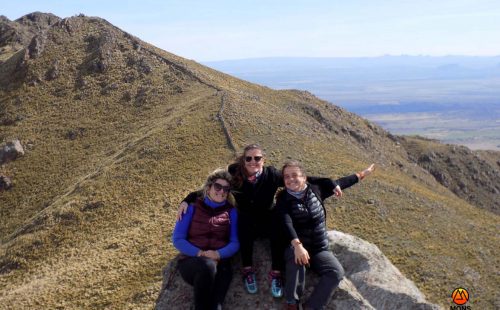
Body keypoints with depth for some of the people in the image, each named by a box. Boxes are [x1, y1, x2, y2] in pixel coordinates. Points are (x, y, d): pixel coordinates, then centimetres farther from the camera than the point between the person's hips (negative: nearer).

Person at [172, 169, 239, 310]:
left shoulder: (231, 212, 12)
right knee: (207, 266, -38)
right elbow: (178, 239, 0)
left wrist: (218, 254, -19)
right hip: (191, 260, 0)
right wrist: (199, 253, -16)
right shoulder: (192, 207, 8)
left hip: (220, 264, 0)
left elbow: (235, 243, 3)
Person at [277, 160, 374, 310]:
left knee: (336, 272, -22)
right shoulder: (283, 199, -8)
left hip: (319, 248, 3)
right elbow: (286, 223, -25)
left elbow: (338, 183, 16)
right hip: (295, 245, -3)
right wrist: (297, 245, -42)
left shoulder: (315, 189, 2)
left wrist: (362, 174, 25)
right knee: (297, 260, -38)